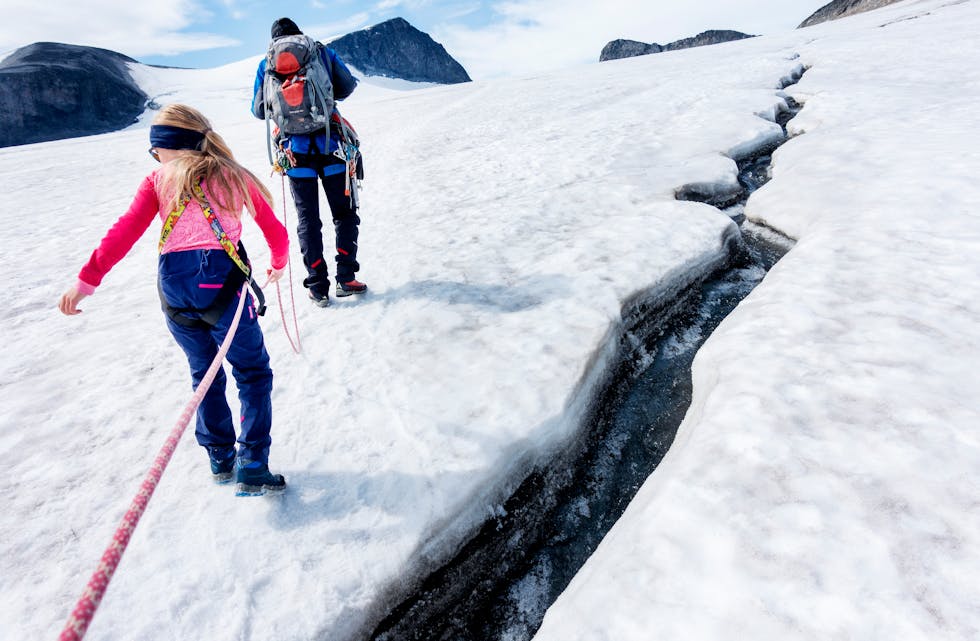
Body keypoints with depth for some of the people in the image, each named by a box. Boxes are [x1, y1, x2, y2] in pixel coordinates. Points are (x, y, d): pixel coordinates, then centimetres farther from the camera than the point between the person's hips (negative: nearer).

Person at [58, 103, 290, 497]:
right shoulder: (235, 177, 14)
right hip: (221, 281, -2)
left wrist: (87, 279, -1)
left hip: (173, 285, 2)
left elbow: (125, 231, 0)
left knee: (205, 375, 20)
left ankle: (220, 460, 28)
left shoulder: (159, 180, 12)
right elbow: (275, 231, 17)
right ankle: (252, 466, 2)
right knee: (253, 374, 9)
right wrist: (278, 265, 35)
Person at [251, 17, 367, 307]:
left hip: (295, 150, 1)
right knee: (345, 213, 10)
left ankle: (318, 287, 4)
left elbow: (259, 111, 9)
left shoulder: (266, 64, 7)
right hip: (329, 145, -1)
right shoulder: (323, 52, 5)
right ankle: (346, 278, 2)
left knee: (308, 219, 7)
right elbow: (347, 86, 8)